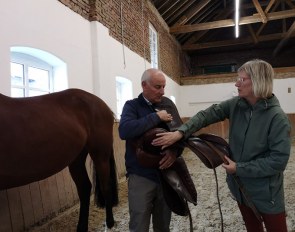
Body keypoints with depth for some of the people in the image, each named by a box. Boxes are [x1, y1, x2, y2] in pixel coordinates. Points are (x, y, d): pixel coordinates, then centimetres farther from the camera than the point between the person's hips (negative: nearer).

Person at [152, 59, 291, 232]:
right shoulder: (235, 105, -5)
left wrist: (239, 168, -20)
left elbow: (279, 160, -21)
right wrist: (180, 133, -26)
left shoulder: (277, 117, -21)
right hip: (240, 185, 5)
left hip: (266, 191, -5)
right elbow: (207, 115, -12)